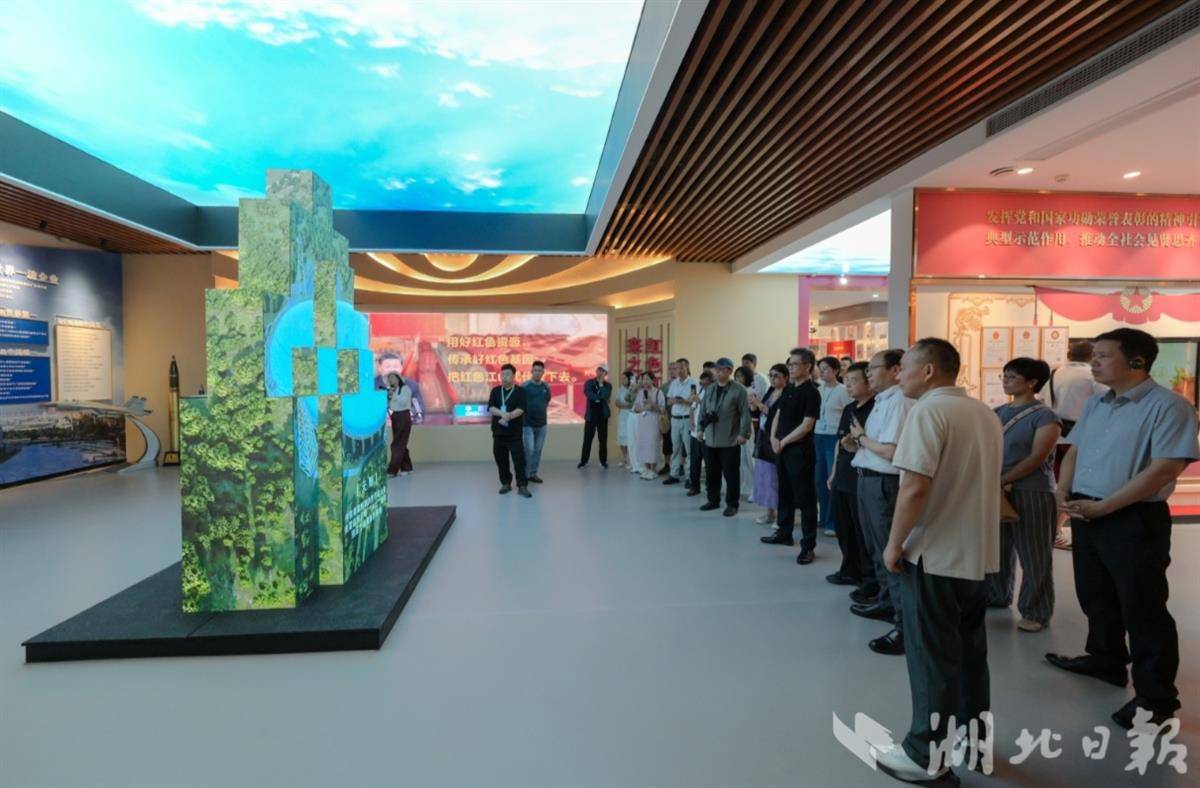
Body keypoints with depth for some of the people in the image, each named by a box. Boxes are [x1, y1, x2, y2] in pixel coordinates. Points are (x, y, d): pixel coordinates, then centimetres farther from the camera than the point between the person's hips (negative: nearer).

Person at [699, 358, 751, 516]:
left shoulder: (738, 390, -7)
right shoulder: (710, 389, 12)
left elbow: (745, 413, -10)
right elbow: (703, 409, 18)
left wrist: (744, 433, -14)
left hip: (729, 441, -6)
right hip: (710, 439, 6)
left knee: (730, 473, 1)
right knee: (712, 472, 13)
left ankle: (732, 504, 13)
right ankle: (713, 500, 27)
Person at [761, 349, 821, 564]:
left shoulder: (811, 393, -13)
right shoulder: (788, 389, 12)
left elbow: (806, 425, -18)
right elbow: (778, 415, 16)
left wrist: (783, 442, -12)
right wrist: (773, 438, 0)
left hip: (800, 450, -8)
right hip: (782, 449, 8)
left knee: (804, 497, -2)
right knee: (785, 492, 18)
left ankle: (808, 545, 3)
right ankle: (784, 533, 31)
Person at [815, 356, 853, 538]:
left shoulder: (842, 391, -6)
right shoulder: (818, 390, 10)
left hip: (834, 438, -6)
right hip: (818, 437, 6)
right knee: (820, 480, 10)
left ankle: (833, 523, 6)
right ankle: (824, 518, 22)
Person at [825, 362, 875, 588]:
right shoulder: (849, 409, 14)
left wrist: (858, 447, -29)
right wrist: (834, 473, 21)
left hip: (862, 481, -8)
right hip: (842, 480, 8)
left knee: (864, 532, 2)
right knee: (844, 529, 17)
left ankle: (871, 578, 15)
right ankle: (850, 570, 31)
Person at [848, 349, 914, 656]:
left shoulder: (898, 401, -16)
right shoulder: (881, 401, 13)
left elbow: (891, 451, -23)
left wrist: (862, 438, -9)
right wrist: (860, 438, -2)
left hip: (883, 482, -10)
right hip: (868, 480, 10)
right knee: (877, 548, 21)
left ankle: (905, 625, 0)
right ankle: (886, 602, 37)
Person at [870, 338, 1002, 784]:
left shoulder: (929, 410, -16)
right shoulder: (985, 413, 10)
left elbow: (916, 485, -24)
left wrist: (894, 543, -15)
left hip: (934, 554, -8)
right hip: (977, 553, 8)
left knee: (932, 657, 2)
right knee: (970, 651, 19)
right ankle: (972, 737, 32)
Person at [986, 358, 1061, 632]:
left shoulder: (1045, 416, -8)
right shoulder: (997, 413, 10)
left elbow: (1036, 458, -15)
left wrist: (1002, 480, -18)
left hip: (1032, 493, -6)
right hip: (998, 493, 6)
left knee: (1033, 556, 3)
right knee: (997, 549, 16)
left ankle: (1036, 613, 16)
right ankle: (996, 596, 33)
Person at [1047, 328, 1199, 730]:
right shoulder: (1095, 404, 9)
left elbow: (1165, 469, -21)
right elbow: (1074, 450, 14)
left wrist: (1102, 506, -21)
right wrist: (1064, 492, -3)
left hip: (1134, 520, -7)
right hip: (1085, 515, 7)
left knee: (1142, 609, 3)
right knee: (1095, 597, 20)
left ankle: (1157, 697, 17)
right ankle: (1106, 660, 40)